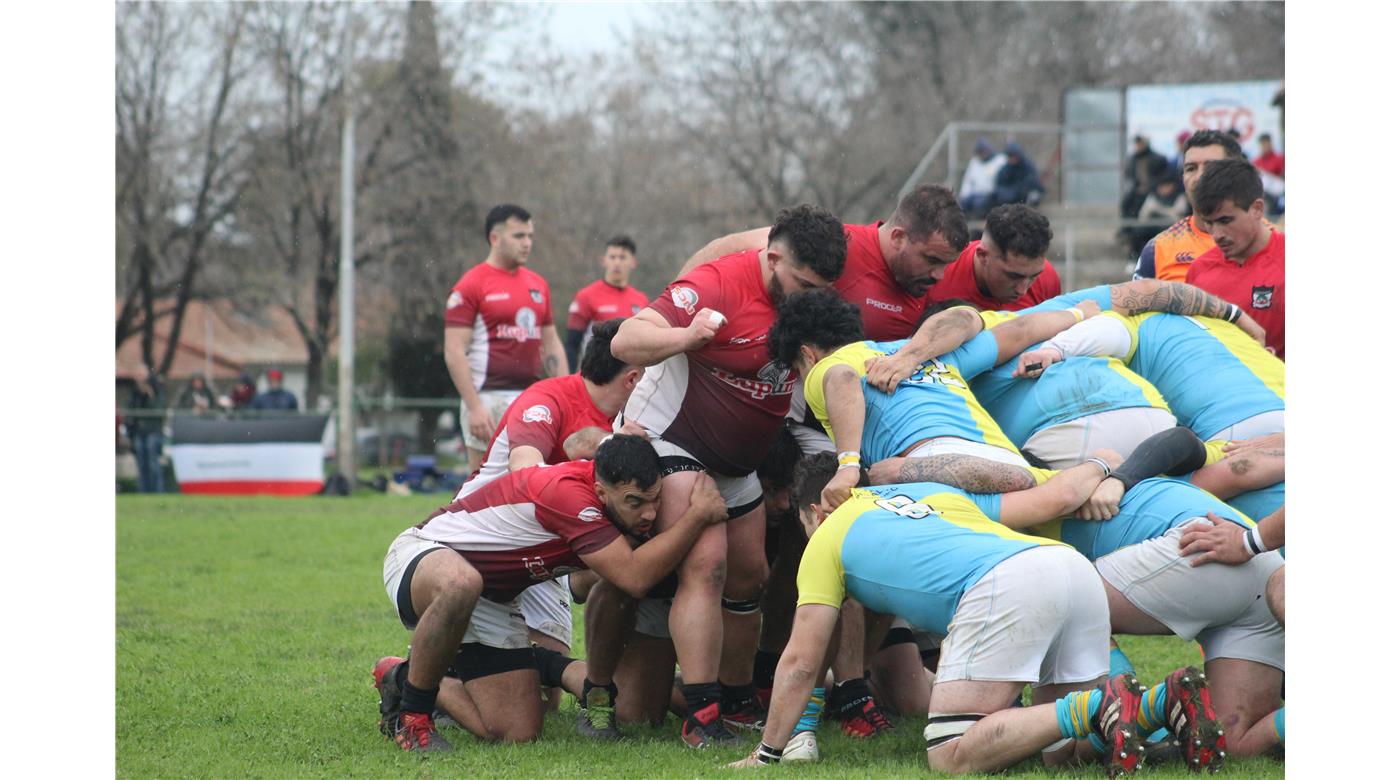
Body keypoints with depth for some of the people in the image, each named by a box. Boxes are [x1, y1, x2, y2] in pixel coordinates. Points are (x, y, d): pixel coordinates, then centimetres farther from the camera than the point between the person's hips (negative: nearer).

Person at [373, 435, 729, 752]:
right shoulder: (566, 490, -35)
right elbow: (634, 577, -38)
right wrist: (698, 515, -36)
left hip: (492, 605, 8)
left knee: (518, 734, -5)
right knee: (462, 584, -46)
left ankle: (404, 679, 22)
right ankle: (410, 713, -20)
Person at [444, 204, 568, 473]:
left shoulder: (538, 284, 15)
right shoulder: (470, 286, -6)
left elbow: (551, 344, 20)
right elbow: (454, 352, -10)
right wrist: (474, 407, -18)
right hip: (490, 401, -6)